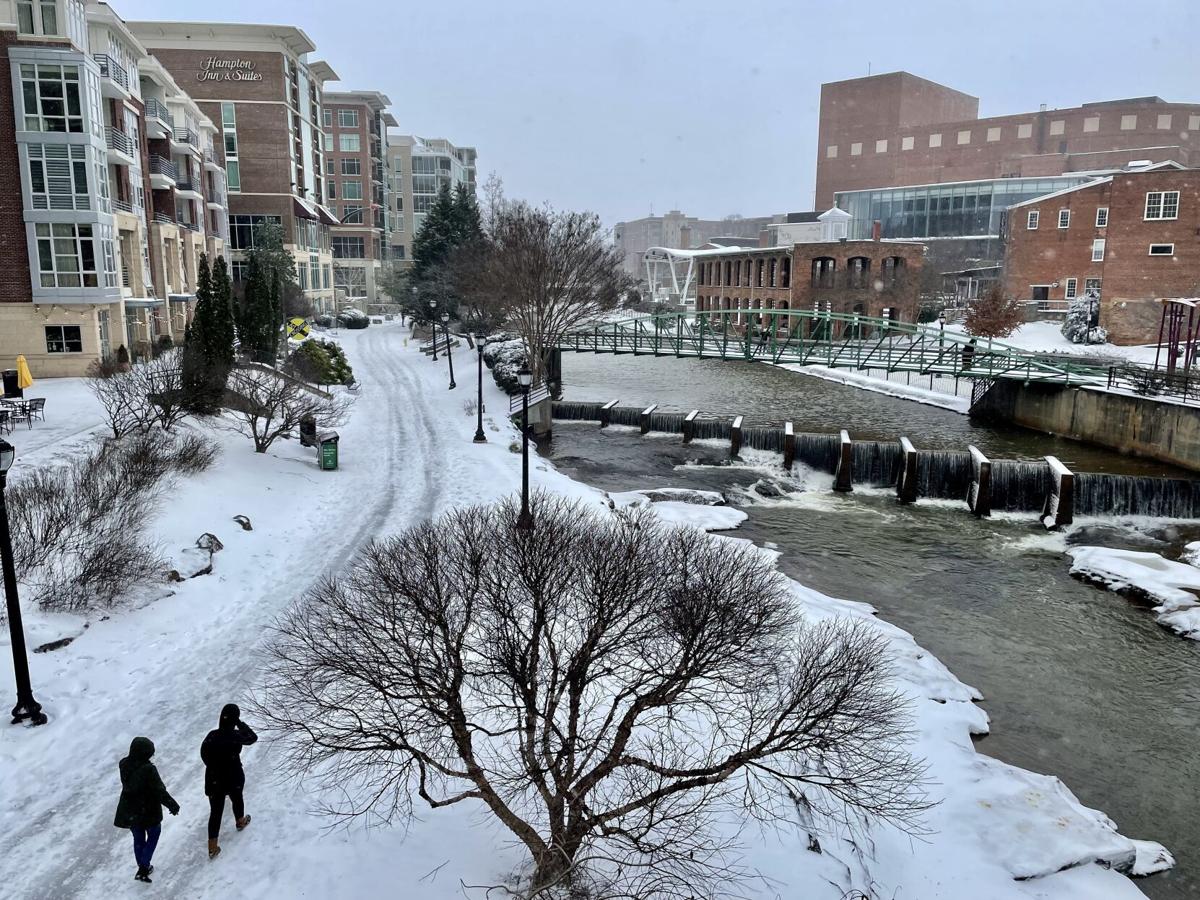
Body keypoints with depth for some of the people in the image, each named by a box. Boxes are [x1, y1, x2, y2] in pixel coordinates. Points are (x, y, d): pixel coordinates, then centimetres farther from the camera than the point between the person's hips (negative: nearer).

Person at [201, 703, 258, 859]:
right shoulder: (236, 736, -25)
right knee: (237, 799, 28)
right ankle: (240, 822, 55)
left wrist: (214, 767, 10)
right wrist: (240, 723, -4)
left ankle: (212, 847, 16)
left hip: (214, 780, 1)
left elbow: (204, 754, -4)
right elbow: (252, 738, -5)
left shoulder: (212, 736, -18)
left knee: (215, 812, 11)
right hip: (234, 778, -1)